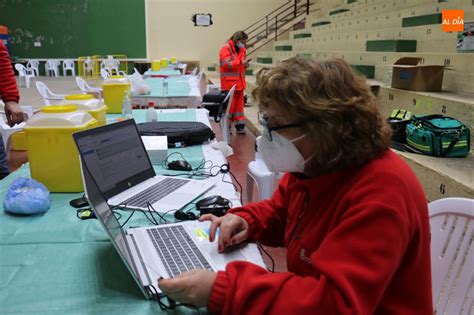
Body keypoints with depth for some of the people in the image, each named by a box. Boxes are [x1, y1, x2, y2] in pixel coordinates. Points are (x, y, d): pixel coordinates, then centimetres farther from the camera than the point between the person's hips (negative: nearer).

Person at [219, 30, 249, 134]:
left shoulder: (242, 49, 15)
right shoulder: (226, 48, -10)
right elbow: (226, 64, -20)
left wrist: (245, 65, 2)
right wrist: (240, 62, -30)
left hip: (239, 82, 8)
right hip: (229, 82, -7)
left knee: (239, 104, 10)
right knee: (229, 105, -2)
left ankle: (239, 126, 16)